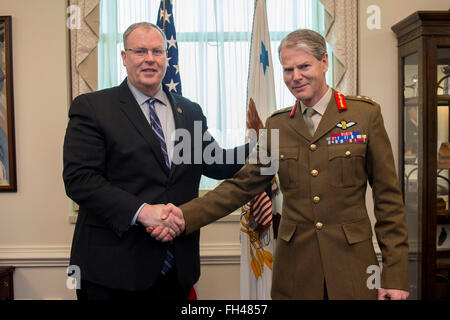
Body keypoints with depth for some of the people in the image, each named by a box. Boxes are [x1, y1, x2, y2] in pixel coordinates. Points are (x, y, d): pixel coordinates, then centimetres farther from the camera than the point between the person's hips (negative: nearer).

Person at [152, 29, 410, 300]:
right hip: (295, 269, 2)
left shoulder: (366, 114, -2)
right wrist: (183, 217, -9)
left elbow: (388, 198, -2)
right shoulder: (277, 125, 6)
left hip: (352, 266, -2)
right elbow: (242, 186, 3)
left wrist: (395, 276, -5)